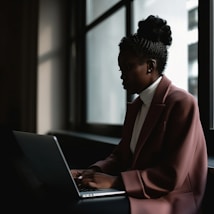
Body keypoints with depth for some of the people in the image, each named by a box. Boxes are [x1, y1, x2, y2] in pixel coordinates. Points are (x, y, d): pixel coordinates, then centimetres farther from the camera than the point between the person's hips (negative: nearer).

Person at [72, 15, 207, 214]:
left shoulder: (182, 103, -13)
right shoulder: (135, 106, 11)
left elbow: (172, 175, -18)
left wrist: (115, 180, -21)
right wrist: (96, 171, -4)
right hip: (138, 195, 7)